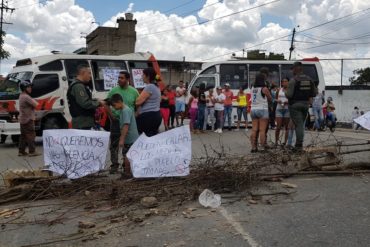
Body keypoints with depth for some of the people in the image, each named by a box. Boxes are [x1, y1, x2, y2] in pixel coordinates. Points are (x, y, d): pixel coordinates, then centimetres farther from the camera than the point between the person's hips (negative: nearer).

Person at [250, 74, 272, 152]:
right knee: (262, 130, -4)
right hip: (262, 110, -5)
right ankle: (263, 147, -5)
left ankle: (253, 147, 3)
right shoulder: (264, 88, -9)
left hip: (253, 110, 5)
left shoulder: (253, 88, 7)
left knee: (254, 130, 4)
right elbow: (270, 99, 0)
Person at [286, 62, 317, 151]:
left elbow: (289, 94, -19)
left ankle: (299, 145, -7)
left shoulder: (293, 80, -13)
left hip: (295, 105, -6)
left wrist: (286, 93, 2)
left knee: (298, 124, -6)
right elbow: (314, 93, 7)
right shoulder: (309, 79, 7)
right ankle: (298, 144, 19)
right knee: (301, 124, 15)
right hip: (305, 104, 6)